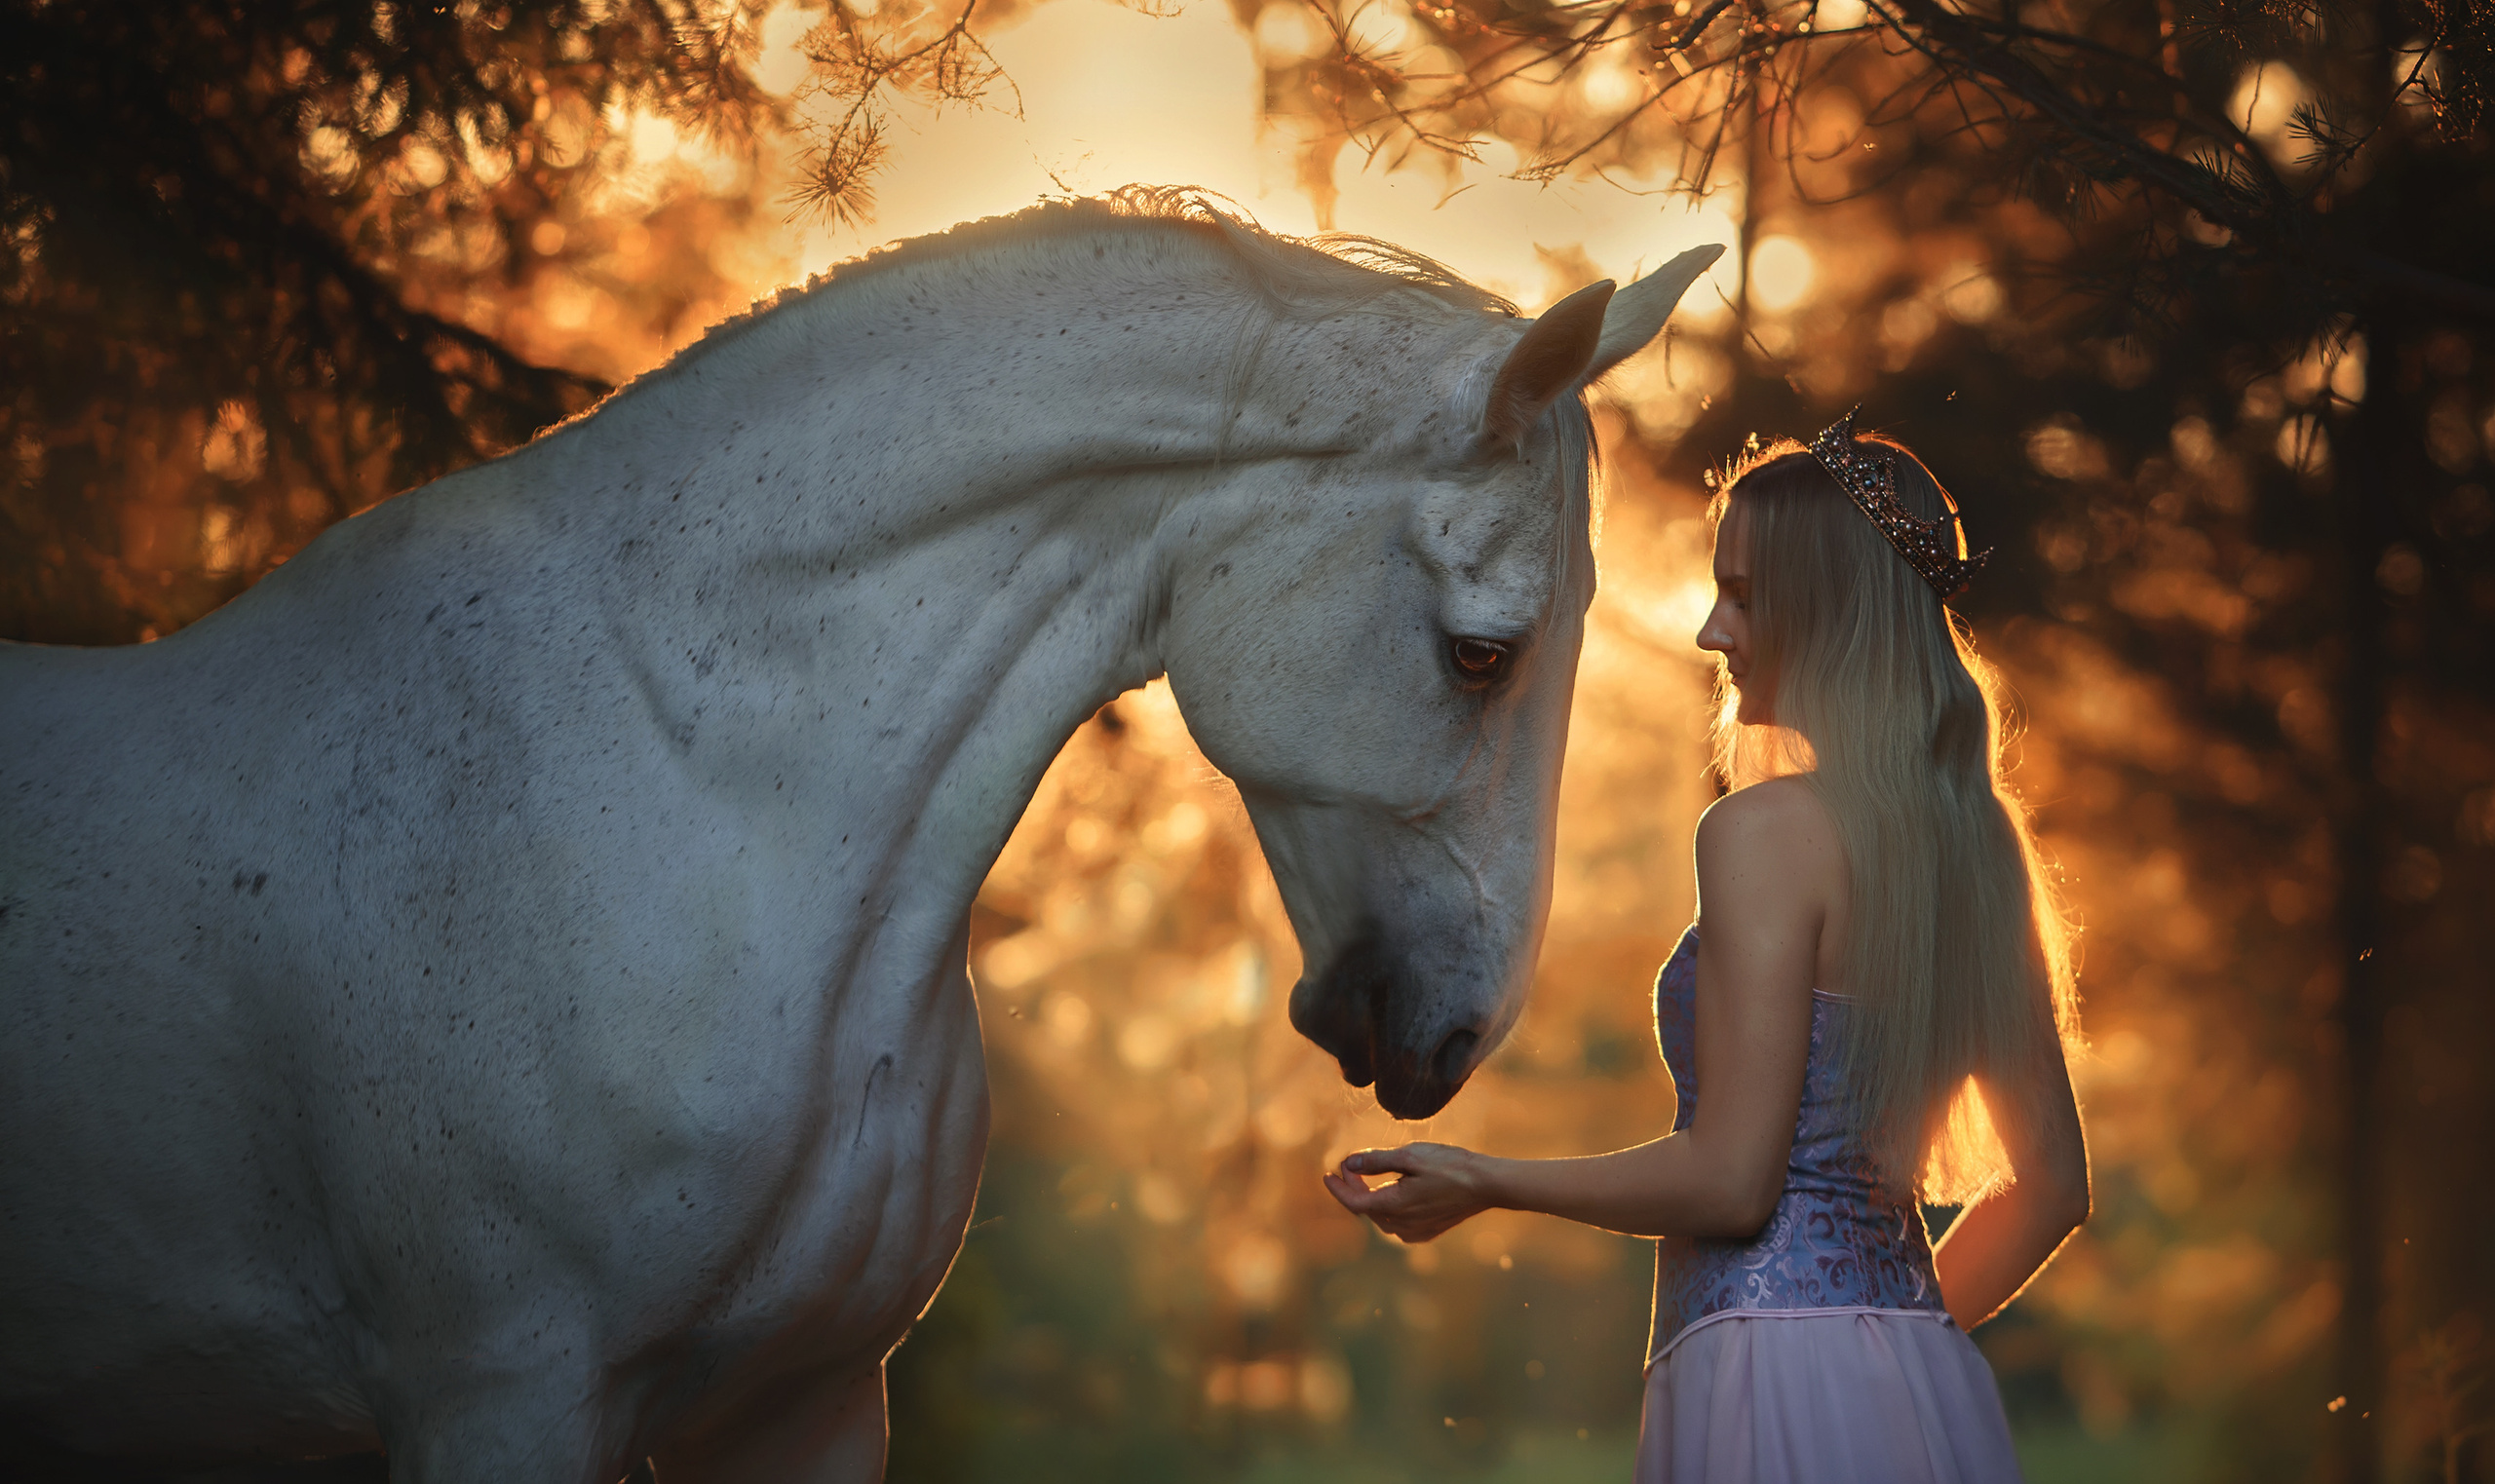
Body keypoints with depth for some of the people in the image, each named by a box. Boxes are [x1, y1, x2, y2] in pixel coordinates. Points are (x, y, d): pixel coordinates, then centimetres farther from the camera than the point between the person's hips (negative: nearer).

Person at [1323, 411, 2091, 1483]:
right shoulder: (1981, 841, 11)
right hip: (1930, 1391, 8)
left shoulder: (1769, 828, -12)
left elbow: (1732, 1178, -16)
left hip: (1772, 1382, -8)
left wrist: (1483, 1183, -4)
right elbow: (2051, 1185, 15)